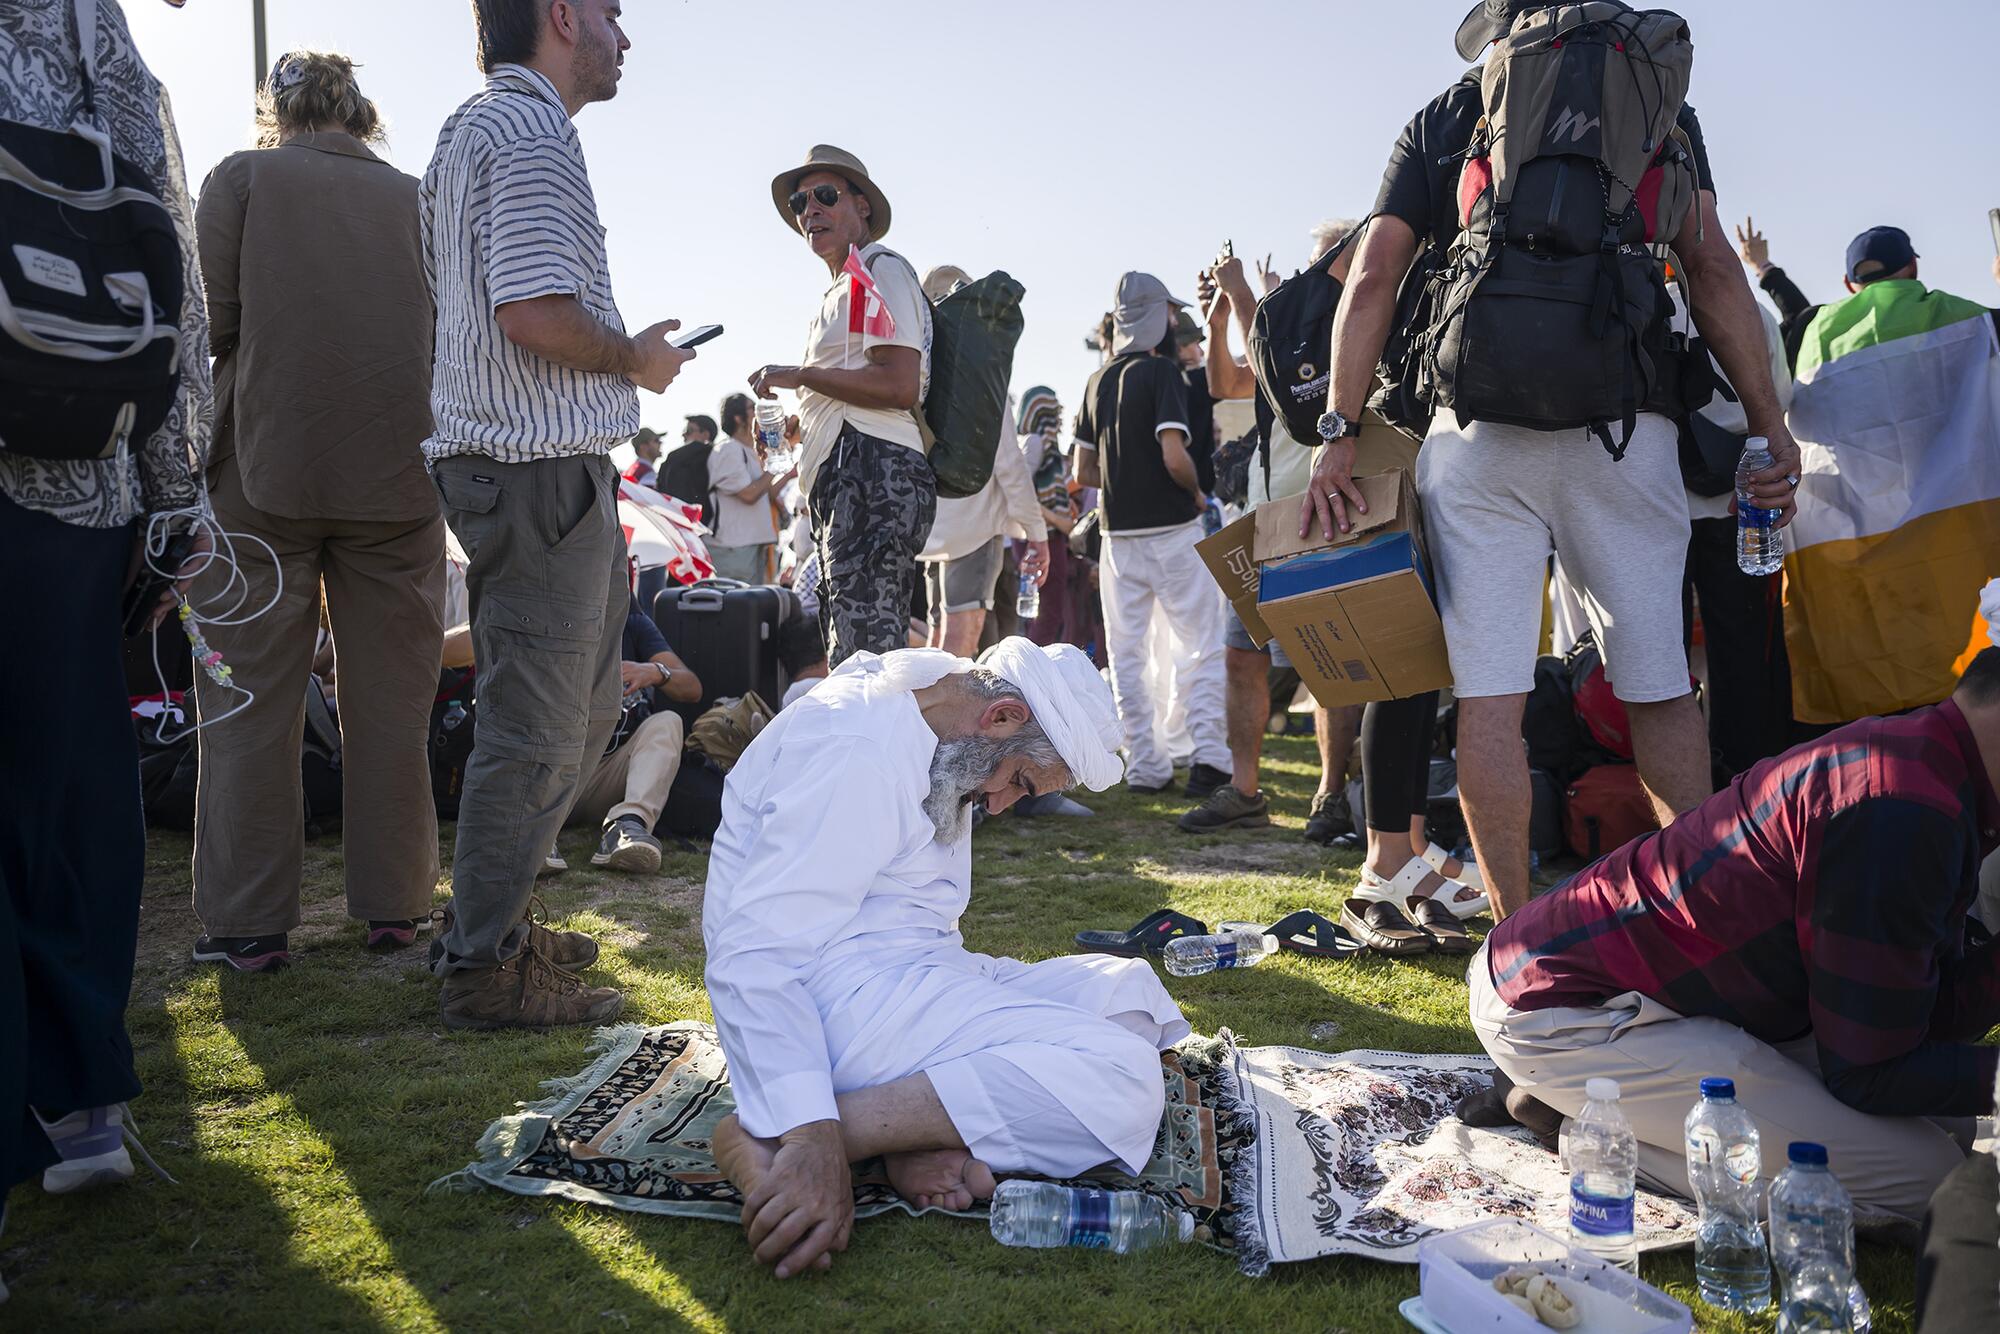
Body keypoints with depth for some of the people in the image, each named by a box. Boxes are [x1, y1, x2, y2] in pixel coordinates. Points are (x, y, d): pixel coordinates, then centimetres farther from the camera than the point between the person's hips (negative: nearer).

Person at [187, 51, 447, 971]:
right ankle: (393, 905, 13)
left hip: (268, 471, -2)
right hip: (398, 476, 2)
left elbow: (209, 318, -5)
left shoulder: (240, 177, 2)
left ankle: (248, 925, 7)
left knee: (249, 700, 5)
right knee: (391, 702, 8)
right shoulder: (415, 197, 7)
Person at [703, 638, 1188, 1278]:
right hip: (841, 992, -11)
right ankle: (770, 1138, -24)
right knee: (1119, 1080, -23)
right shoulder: (858, 750, -18)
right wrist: (811, 1140, -34)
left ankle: (930, 1139, -15)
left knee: (1133, 989, 13)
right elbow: (753, 955, -26)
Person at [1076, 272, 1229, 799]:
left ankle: (1146, 766, 10)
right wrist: (1196, 493, -1)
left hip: (1119, 534, 6)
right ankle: (1208, 758, -4)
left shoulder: (1097, 381, 11)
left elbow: (1083, 471, 11)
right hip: (1172, 530, -6)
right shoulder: (1160, 372, -9)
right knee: (1201, 647, 2)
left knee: (1126, 653, 8)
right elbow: (1174, 458, -20)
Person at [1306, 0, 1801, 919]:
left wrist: (1340, 433, 3)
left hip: (1475, 422, 0)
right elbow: (1711, 268, 5)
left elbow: (1372, 281, 5)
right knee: (1658, 686, 8)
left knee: (1488, 690, -1)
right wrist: (1769, 422, 6)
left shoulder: (1439, 120, 16)